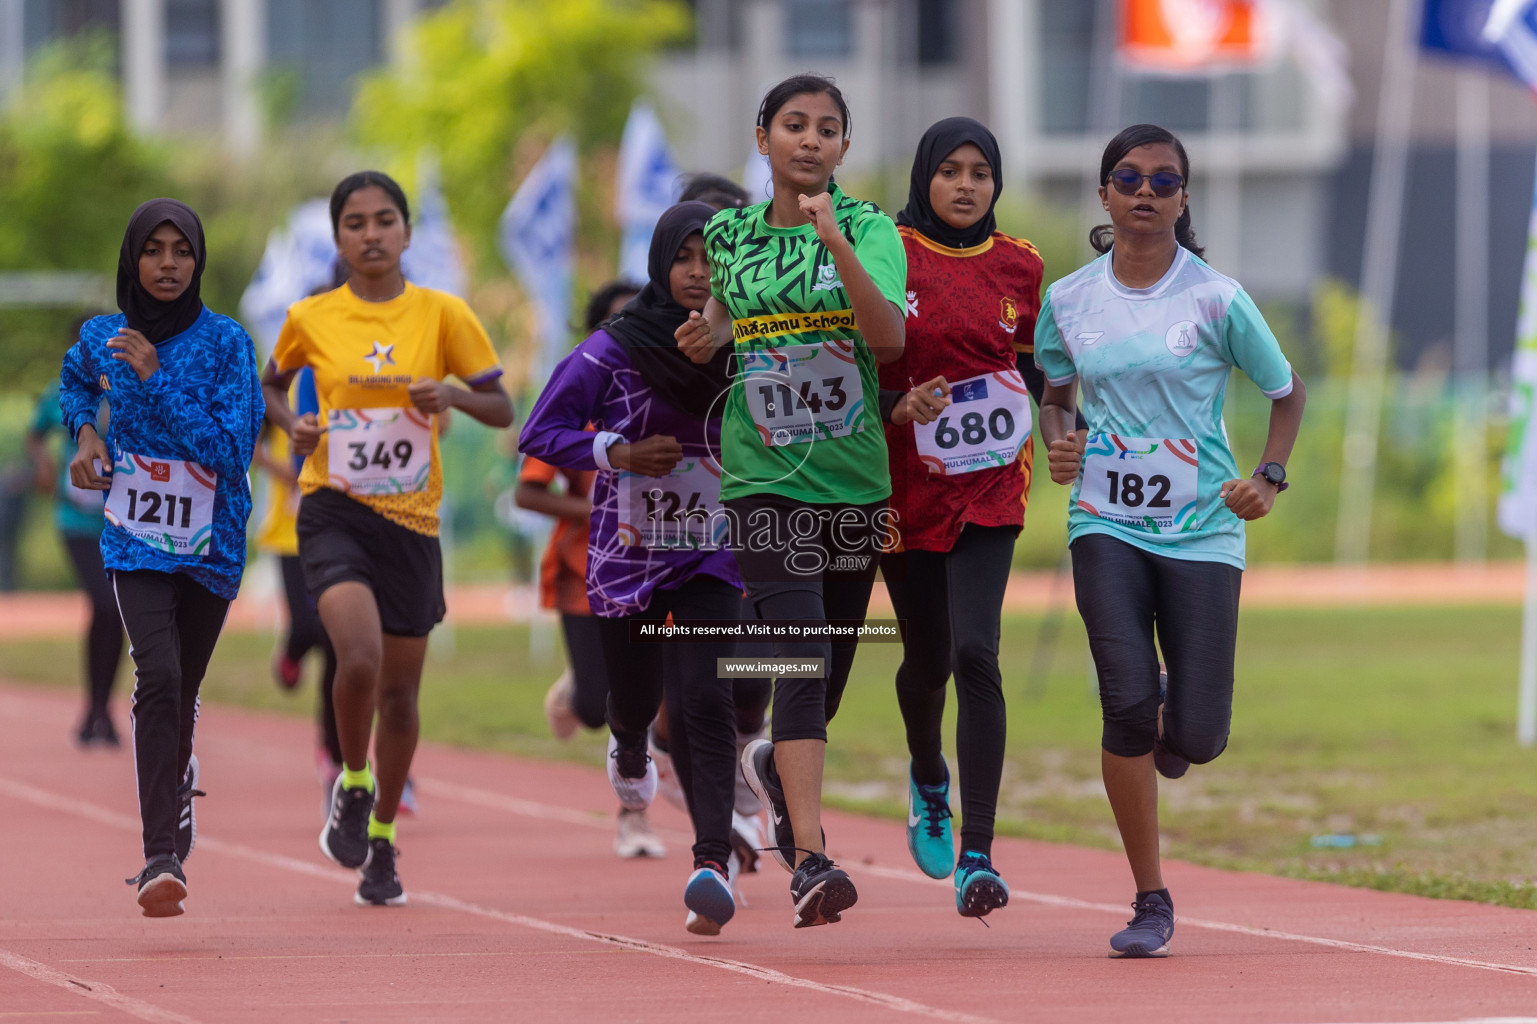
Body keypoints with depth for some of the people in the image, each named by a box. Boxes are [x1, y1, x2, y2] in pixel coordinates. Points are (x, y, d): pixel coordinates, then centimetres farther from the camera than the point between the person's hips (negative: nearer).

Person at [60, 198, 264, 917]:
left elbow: (234, 448, -18)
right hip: (136, 540, 0)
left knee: (181, 692, 13)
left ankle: (177, 777, 50)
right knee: (159, 677, -21)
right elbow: (75, 380, 26)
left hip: (212, 544, 0)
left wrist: (157, 380, -22)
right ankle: (162, 859, -25)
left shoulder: (224, 342, -8)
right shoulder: (102, 338, 0)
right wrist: (83, 431, 6)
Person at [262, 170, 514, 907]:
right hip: (335, 513, -2)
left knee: (399, 689, 8)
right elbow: (272, 384, 20)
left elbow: (502, 410, 3)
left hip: (412, 521, 2)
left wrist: (452, 395, -17)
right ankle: (353, 785, 4)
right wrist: (291, 425, -1)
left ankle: (383, 842, 27)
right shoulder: (310, 319, 1)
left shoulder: (442, 315, 0)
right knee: (360, 656, -25)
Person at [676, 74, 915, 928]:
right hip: (766, 480, -1)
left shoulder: (870, 229, -2)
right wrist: (709, 334, 3)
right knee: (801, 656, -17)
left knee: (831, 668, 13)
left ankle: (778, 766, 47)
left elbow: (890, 336, -18)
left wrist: (836, 242, -28)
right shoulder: (730, 233, 6)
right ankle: (810, 858, -24)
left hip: (856, 480, 1)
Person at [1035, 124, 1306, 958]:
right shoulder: (1068, 300, 3)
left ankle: (1170, 733, 36)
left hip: (1202, 530, -1)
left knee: (1197, 738, -6)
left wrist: (1270, 476, -5)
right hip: (1105, 523, 1)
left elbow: (1287, 390, 9)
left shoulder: (1216, 298, -3)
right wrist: (1056, 442, -2)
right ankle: (1150, 902, -3)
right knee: (1127, 701, -17)